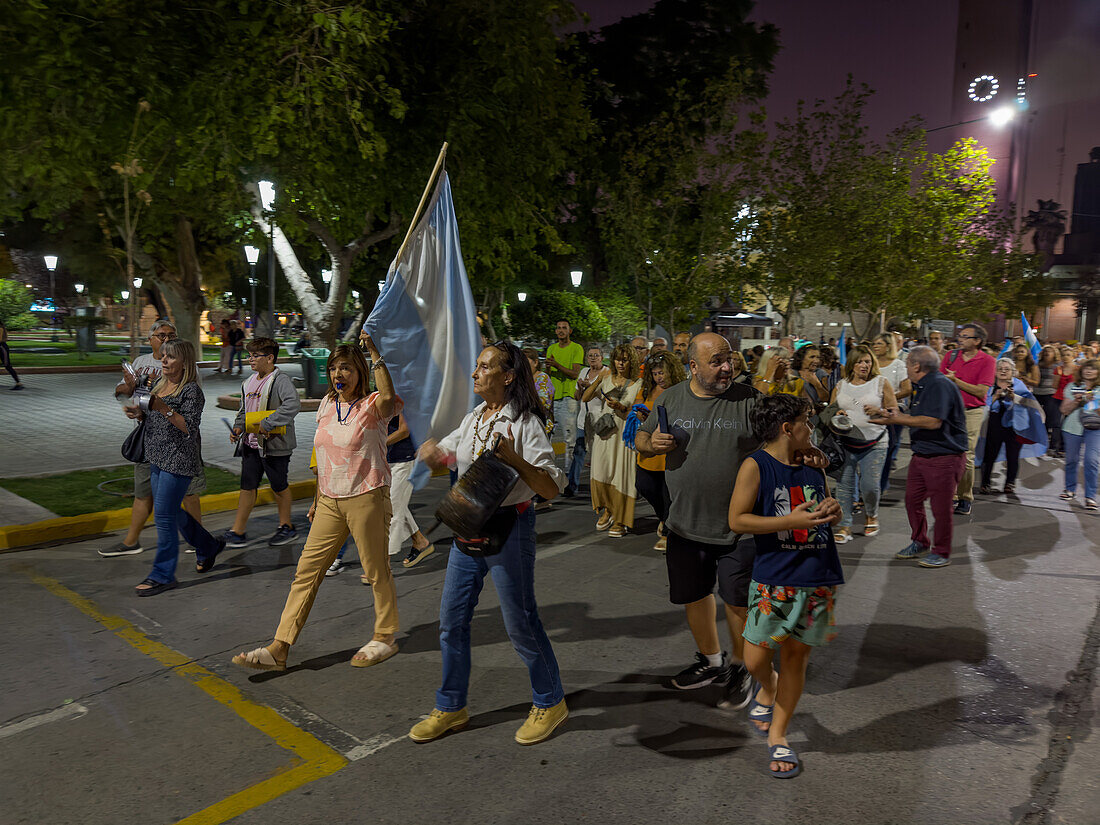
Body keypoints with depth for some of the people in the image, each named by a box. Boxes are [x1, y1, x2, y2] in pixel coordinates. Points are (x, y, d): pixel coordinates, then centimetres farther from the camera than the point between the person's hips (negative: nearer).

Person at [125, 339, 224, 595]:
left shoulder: (192, 391, -13)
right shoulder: (159, 383, 12)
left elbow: (190, 428, -20)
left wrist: (164, 408, -28)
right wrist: (138, 413, 1)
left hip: (178, 461, -9)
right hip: (157, 459, 9)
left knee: (164, 515, -6)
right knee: (173, 512, 17)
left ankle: (163, 576, 5)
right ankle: (208, 547, 37)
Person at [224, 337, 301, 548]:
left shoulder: (281, 380, -14)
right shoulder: (249, 382, 13)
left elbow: (293, 404, -31)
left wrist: (268, 423, -31)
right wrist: (238, 427, 4)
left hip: (275, 445, -7)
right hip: (252, 444, 7)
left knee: (279, 487, 7)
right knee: (247, 486, 8)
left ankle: (286, 527, 25)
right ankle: (237, 532, 13)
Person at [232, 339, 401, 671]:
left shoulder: (372, 405, -7)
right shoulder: (327, 405, 12)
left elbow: (388, 400, -35)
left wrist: (375, 353, -29)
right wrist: (317, 500, 20)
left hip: (367, 498, -6)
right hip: (330, 502, 6)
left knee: (376, 571, 5)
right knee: (306, 571, 5)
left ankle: (386, 636, 25)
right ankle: (279, 649, 10)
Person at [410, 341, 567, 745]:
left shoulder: (524, 423, -13)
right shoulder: (473, 419, 9)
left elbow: (552, 487, -18)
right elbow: (439, 455, 23)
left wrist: (511, 457, -30)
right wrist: (434, 453, -1)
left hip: (508, 527, -7)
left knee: (520, 622, 4)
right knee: (451, 620, 12)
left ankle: (550, 702, 26)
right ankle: (451, 708, 30)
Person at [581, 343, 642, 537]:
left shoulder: (638, 384, 1)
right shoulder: (607, 379, 8)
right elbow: (585, 398, 4)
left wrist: (621, 407, -17)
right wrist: (597, 381, -9)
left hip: (624, 434, -3)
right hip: (604, 432, 3)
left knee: (621, 474, -4)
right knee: (600, 473, -1)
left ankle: (620, 521, 8)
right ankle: (607, 510, 23)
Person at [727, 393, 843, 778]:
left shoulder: (814, 468, 10)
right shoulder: (756, 465, -7)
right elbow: (737, 520, -12)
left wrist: (832, 511, 0)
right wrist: (791, 521, -18)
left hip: (818, 577, 5)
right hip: (773, 577, -4)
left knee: (797, 654, 8)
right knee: (756, 655, -4)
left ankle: (777, 735, 23)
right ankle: (767, 689, 33)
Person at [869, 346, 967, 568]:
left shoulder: (940, 385, -19)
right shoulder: (923, 386, 14)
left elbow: (933, 422, -27)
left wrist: (895, 420, -24)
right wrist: (899, 415, 9)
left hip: (944, 457, -10)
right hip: (921, 455, 10)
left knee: (940, 507, 1)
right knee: (912, 500, 14)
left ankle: (942, 553, 16)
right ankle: (920, 543, 31)